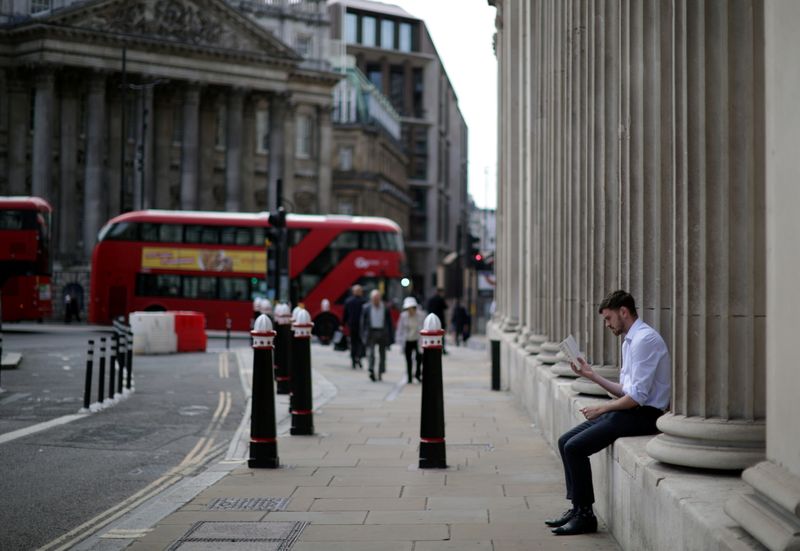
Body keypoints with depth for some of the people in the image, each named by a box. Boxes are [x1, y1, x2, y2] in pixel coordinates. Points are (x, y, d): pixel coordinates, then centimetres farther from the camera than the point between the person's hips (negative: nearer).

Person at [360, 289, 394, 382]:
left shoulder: (386, 308, 2)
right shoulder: (366, 308, 1)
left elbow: (389, 323, 5)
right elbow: (363, 322, 3)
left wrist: (390, 338, 1)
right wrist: (363, 335, -4)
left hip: (382, 333, 2)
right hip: (371, 332, -1)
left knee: (382, 354, 6)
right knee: (371, 353, -15)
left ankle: (380, 373, 15)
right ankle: (371, 371, -21)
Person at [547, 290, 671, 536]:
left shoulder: (644, 340, -16)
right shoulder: (630, 340, 16)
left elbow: (637, 396, -21)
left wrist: (601, 408, -12)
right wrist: (592, 375, 12)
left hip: (644, 415, -10)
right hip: (631, 410, 10)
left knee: (575, 448, -16)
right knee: (565, 442, 4)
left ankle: (585, 515, -5)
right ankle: (577, 507, 7)